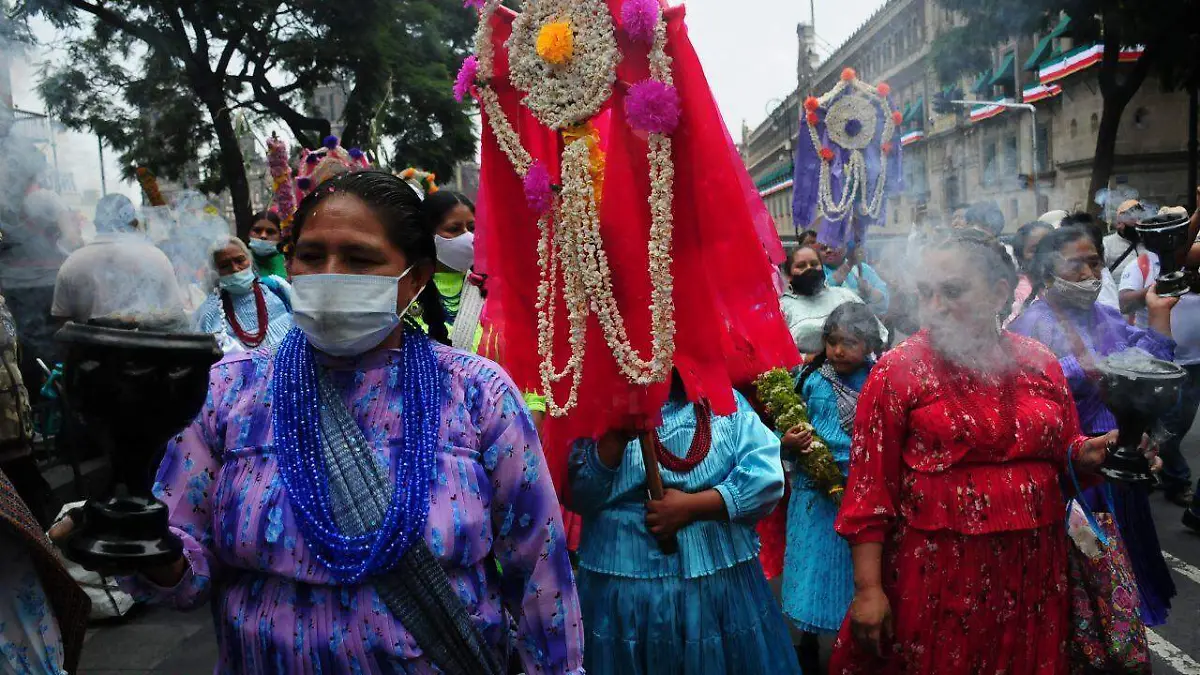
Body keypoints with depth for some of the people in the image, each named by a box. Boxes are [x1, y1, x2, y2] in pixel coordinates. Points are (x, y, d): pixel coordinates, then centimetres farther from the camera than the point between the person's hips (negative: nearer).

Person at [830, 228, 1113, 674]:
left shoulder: (1040, 363, 4)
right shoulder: (898, 370, -8)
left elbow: (1066, 453, 17)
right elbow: (871, 486, -11)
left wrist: (1089, 454, -7)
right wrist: (868, 589, -14)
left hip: (1034, 569, 4)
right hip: (936, 575, -4)